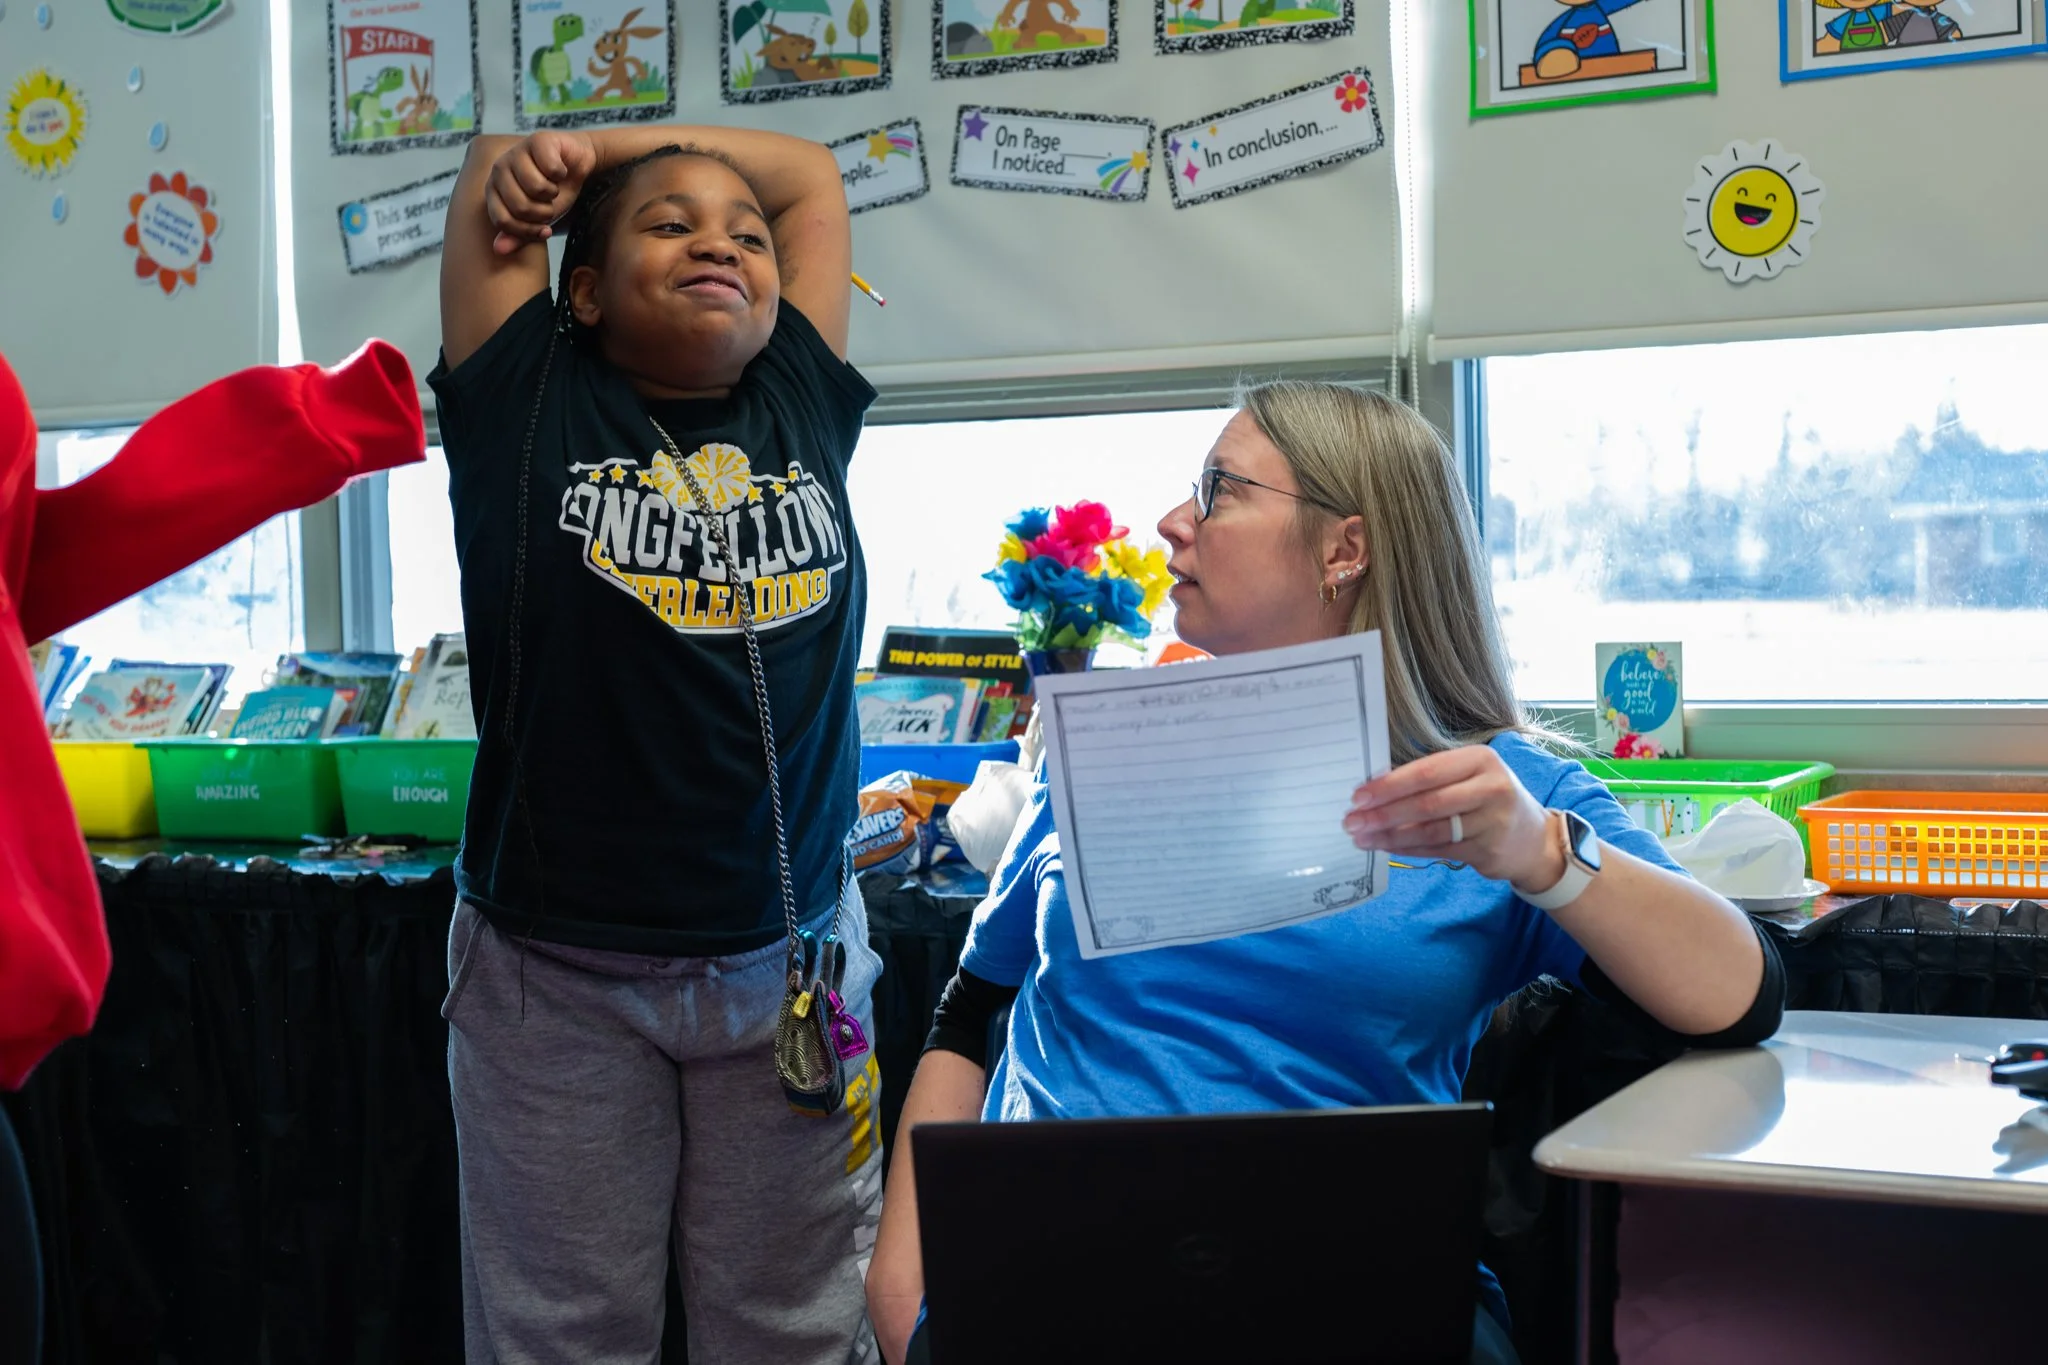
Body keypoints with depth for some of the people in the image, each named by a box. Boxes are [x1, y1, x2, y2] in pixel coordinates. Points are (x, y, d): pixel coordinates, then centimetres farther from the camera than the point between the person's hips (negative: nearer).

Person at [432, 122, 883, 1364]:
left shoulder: (803, 403, 6)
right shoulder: (529, 408, 0)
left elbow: (811, 171, 15)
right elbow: (499, 172, 11)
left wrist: (591, 147, 11)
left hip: (791, 966, 3)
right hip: (560, 977, -2)